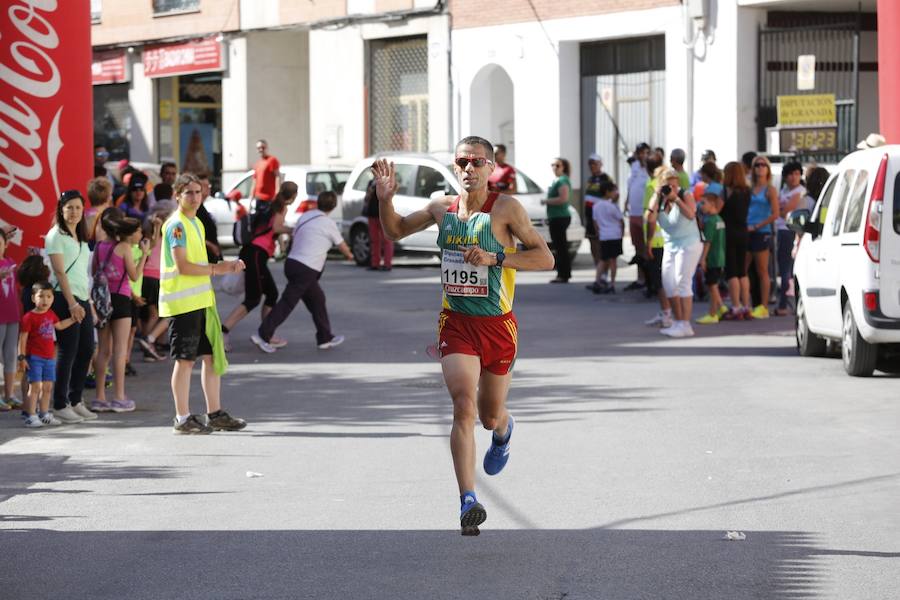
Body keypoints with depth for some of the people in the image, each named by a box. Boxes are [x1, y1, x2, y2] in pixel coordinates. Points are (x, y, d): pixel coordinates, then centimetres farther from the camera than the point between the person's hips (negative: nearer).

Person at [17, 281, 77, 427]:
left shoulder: (51, 314, 9)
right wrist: (22, 357, -16)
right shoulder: (29, 317, -12)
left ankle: (45, 415, 21)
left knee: (47, 387, 11)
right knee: (35, 387, -9)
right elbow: (23, 338, -13)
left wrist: (73, 319, 28)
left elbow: (59, 325, 30)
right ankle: (31, 416, -6)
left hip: (49, 358, 7)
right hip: (34, 358, -7)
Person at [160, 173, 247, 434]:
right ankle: (183, 418, 2)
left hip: (202, 300, 9)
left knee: (212, 356, 11)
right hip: (182, 303, -9)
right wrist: (215, 269, -14)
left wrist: (226, 265, 13)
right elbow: (183, 266, -20)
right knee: (185, 360, -4)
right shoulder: (176, 225, -12)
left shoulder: (196, 224, 18)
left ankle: (215, 414, 17)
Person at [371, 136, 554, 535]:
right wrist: (385, 199, 0)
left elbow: (546, 259, -11)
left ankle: (503, 430, 53)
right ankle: (468, 501, -22)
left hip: (497, 323, -1)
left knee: (490, 417, 13)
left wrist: (495, 257, -22)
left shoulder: (505, 208, -9)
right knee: (463, 405, -18)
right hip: (456, 322, 1)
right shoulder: (442, 208, 4)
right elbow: (395, 232, 20)